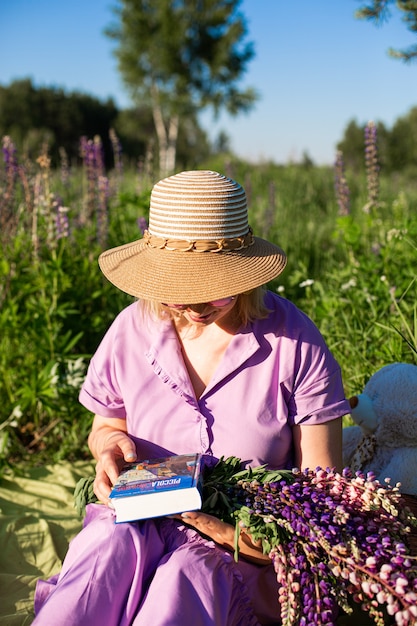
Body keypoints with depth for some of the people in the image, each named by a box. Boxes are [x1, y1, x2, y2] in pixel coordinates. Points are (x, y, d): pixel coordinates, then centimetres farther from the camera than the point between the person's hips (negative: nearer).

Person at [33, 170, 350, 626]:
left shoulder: (294, 341, -10)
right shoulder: (132, 331, -2)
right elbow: (104, 427, 16)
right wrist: (111, 443, -11)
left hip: (245, 537, -2)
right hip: (140, 515, 3)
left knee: (184, 577, -35)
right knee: (107, 545, -32)